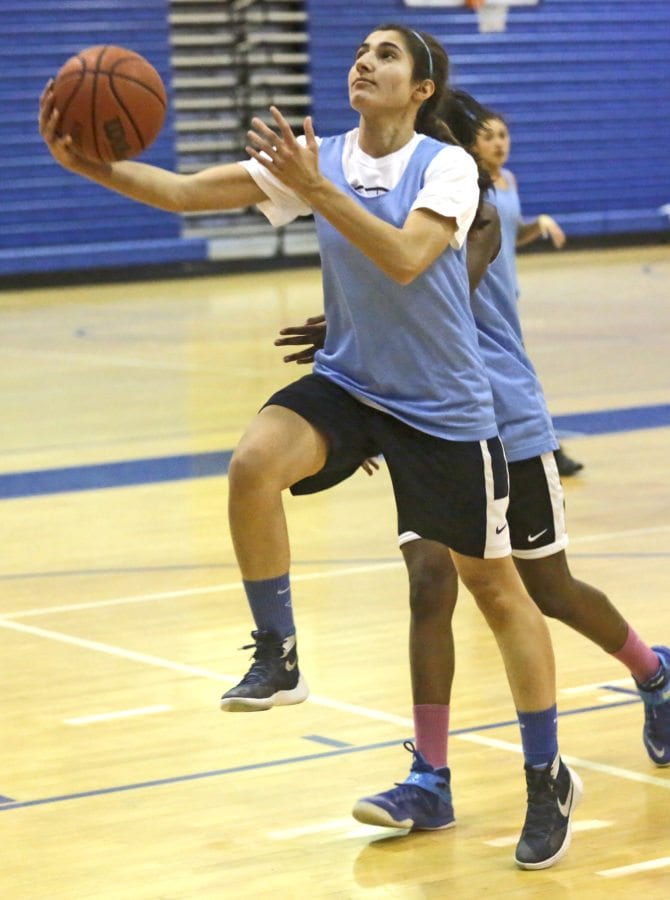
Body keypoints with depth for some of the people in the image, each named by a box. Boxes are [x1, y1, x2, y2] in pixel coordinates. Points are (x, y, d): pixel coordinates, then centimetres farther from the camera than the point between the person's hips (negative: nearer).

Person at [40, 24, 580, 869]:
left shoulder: (448, 165, -13)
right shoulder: (312, 158, -2)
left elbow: (406, 258, -31)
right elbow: (187, 192, -10)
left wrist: (314, 187, -37)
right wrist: (93, 167, -24)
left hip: (442, 407, -3)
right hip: (346, 382, 3)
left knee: (493, 584, 4)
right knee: (253, 464, -28)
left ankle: (548, 779, 18)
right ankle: (276, 657, -10)